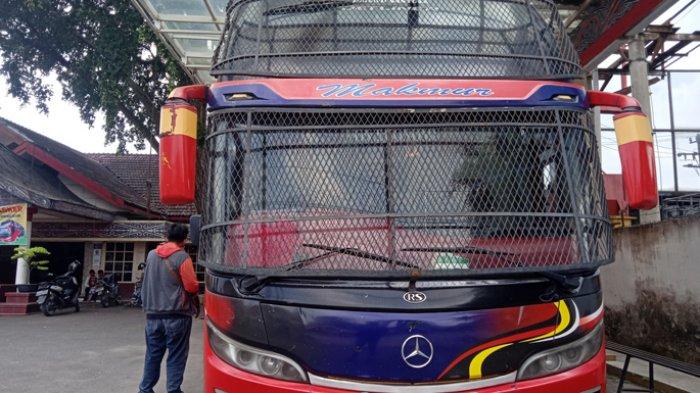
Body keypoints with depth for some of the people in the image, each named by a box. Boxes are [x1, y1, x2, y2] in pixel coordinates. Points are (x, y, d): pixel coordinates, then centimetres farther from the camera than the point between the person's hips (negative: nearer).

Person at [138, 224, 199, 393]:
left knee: (153, 355, 14)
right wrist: (196, 289, 9)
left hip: (153, 314, 6)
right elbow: (192, 287, -10)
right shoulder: (182, 257, -11)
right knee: (176, 357, 2)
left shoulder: (151, 255, 8)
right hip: (177, 315, -5)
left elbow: (148, 281, 18)